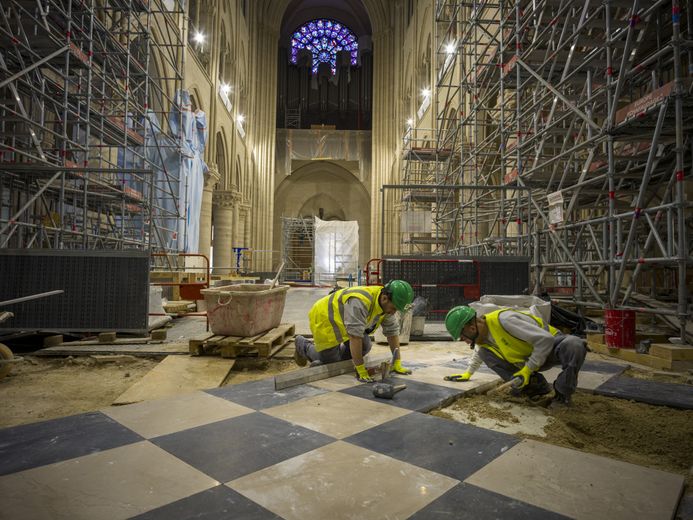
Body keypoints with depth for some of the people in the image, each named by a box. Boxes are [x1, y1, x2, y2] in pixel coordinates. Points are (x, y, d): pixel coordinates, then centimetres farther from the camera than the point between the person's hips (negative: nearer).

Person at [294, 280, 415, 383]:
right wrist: (361, 371, -34)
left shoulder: (387, 304, -12)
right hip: (324, 319, -8)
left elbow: (392, 332, -5)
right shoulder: (360, 302, -39)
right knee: (332, 364, -1)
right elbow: (355, 337, -38)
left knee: (364, 348, -1)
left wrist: (397, 363, -7)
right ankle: (304, 346, 23)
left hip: (340, 321, 8)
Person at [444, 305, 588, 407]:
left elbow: (545, 340, -32)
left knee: (574, 344, -41)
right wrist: (468, 373, 20)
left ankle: (562, 394, -18)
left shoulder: (503, 319, -33)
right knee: (484, 353, -12)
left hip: (552, 344, -7)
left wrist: (528, 369, -26)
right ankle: (536, 386, -4)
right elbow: (477, 354, 21)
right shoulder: (481, 336, -4)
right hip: (528, 359, 7)